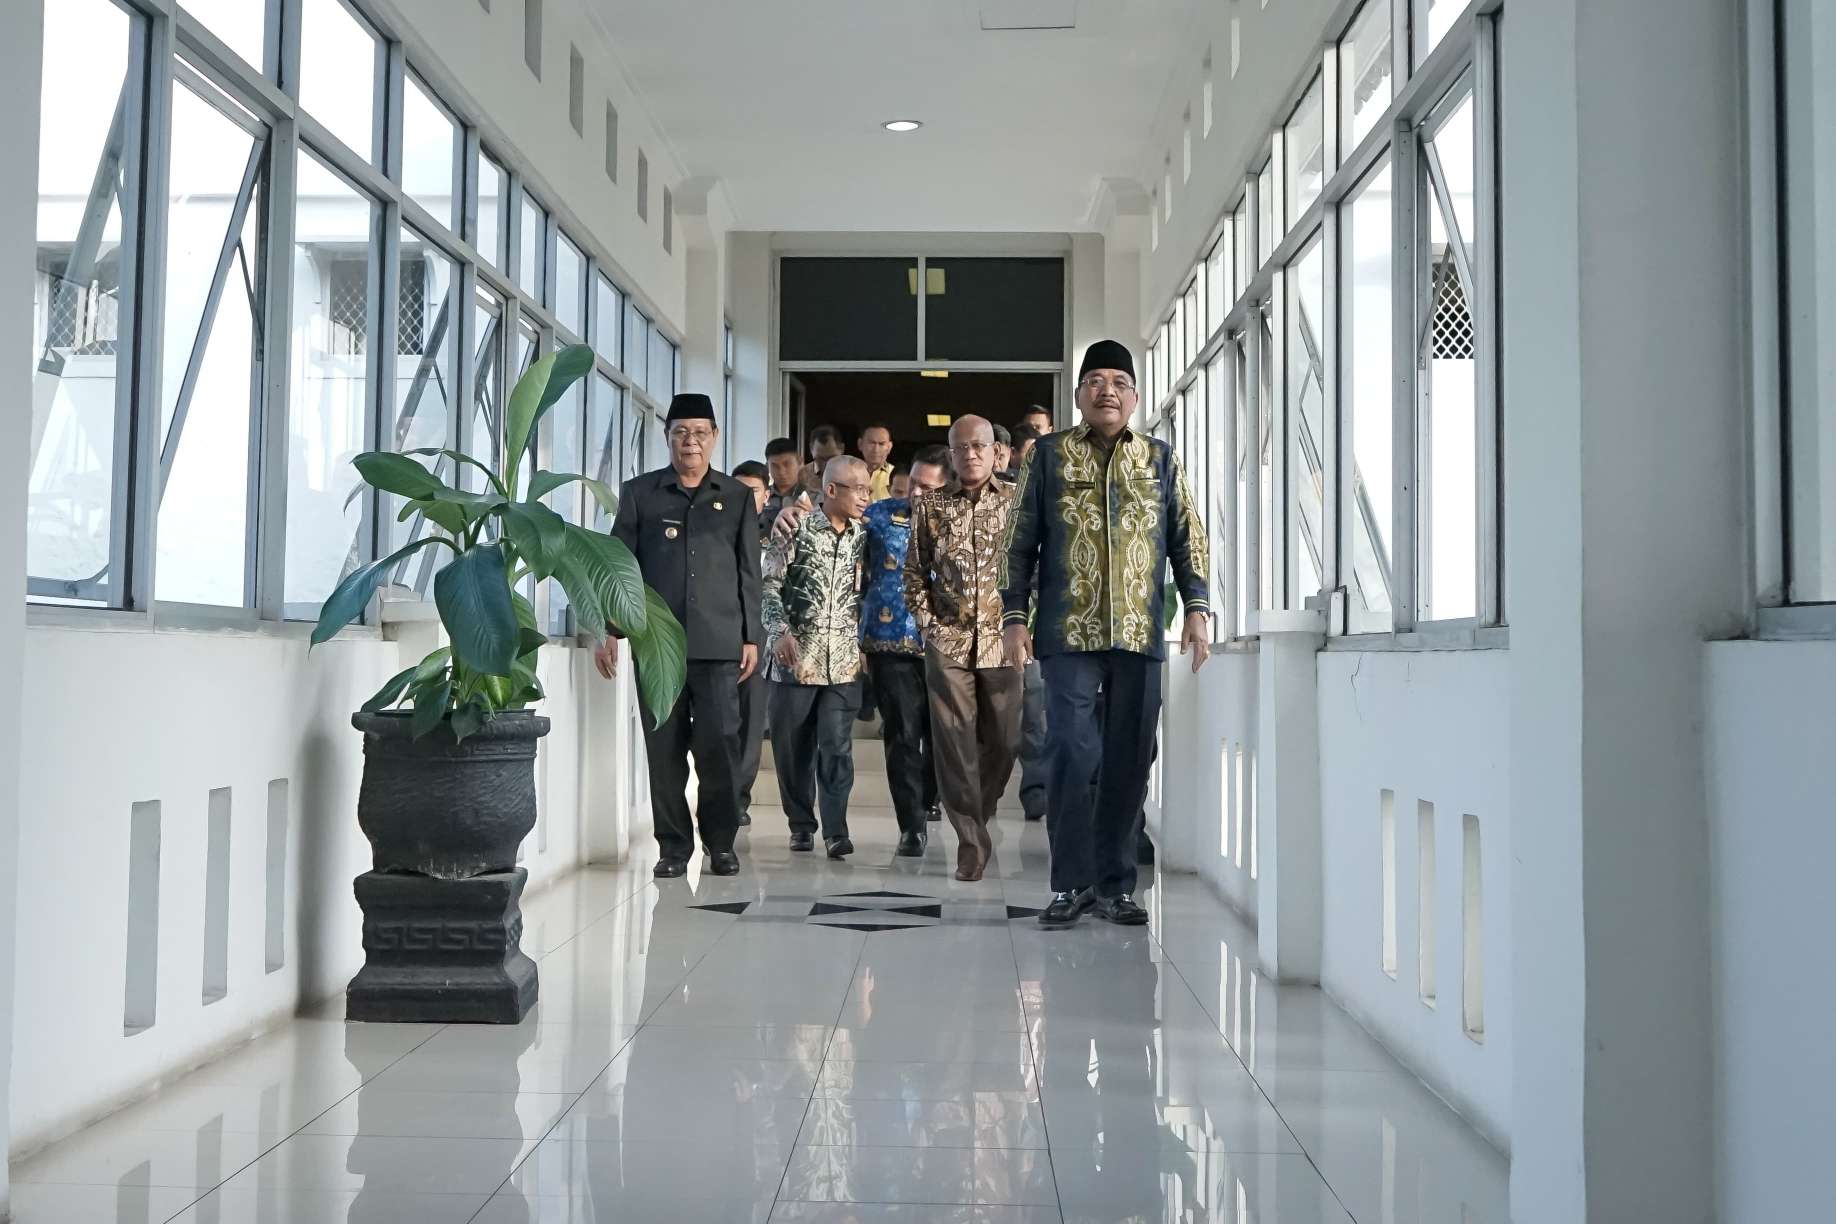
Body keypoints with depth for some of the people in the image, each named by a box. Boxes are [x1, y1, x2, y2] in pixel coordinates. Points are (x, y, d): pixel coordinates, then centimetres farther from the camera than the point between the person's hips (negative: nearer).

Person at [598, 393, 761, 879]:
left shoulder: (738, 497, 10)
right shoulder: (639, 493, 9)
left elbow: (749, 572, 10)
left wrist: (751, 637, 5)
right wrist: (608, 630, 1)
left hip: (719, 642, 0)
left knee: (719, 742, -4)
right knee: (664, 747, 2)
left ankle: (721, 842, 10)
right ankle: (673, 845, 12)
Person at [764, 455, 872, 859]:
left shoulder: (864, 536, 8)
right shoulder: (797, 530, -3)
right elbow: (770, 584, -3)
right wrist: (779, 631, -14)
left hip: (844, 661, 2)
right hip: (796, 657, -2)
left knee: (837, 746, -6)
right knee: (792, 745, 6)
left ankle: (835, 830, -1)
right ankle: (801, 823, 21)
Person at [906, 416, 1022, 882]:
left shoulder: (1016, 502, 4)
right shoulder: (930, 507, 8)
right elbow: (915, 573, 11)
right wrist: (927, 624, 2)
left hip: (1003, 640, 0)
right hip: (948, 643, 0)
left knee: (1004, 739, 5)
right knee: (955, 743, -3)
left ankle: (976, 818, 28)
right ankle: (972, 843, 2)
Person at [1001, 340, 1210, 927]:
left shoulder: (1161, 459, 11)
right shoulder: (1049, 455, 7)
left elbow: (1188, 540, 11)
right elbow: (1020, 542, 5)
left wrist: (1196, 609, 0)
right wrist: (1015, 617, -2)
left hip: (1139, 636, 2)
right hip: (1069, 635, -2)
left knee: (1128, 762, 5)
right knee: (1075, 757, -7)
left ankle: (1115, 884, 15)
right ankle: (1071, 883, 6)